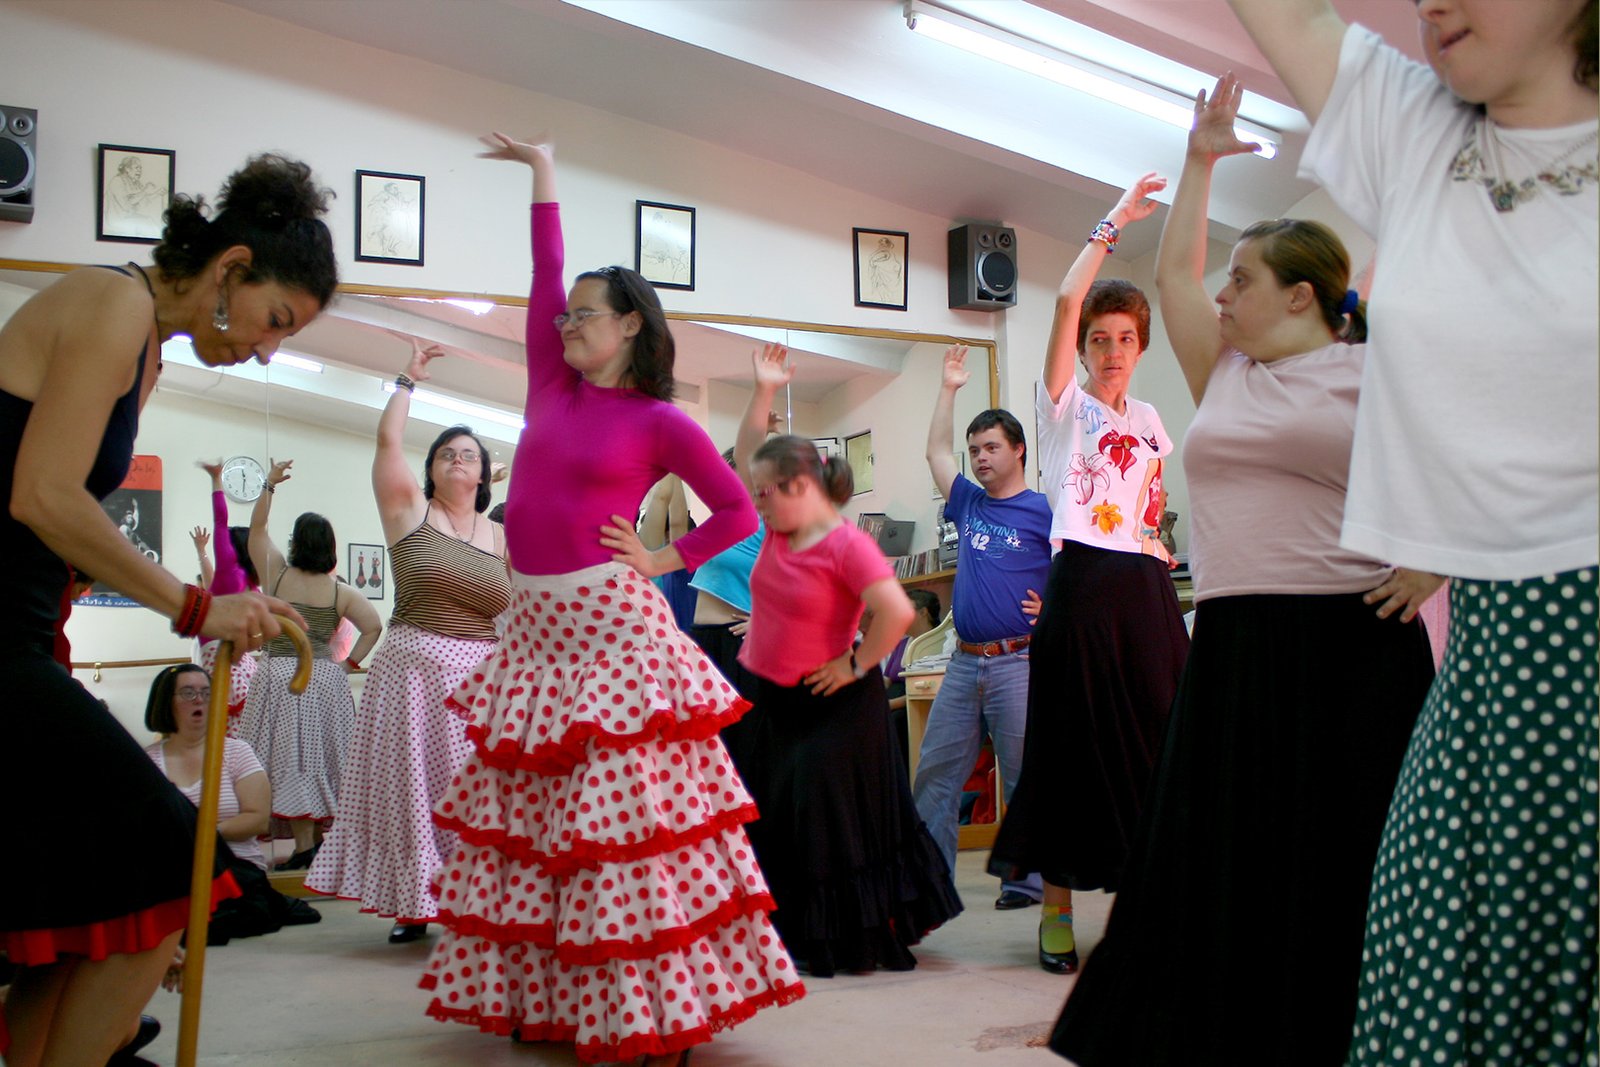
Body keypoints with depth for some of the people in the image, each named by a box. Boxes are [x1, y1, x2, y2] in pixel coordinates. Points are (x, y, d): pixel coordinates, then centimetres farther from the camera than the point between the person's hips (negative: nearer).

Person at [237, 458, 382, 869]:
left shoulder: (278, 575, -1)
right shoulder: (341, 591, 0)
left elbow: (256, 529, 7)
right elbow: (374, 626, -7)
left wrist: (269, 485, 8)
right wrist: (349, 663, 0)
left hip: (281, 677, -2)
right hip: (325, 678, 2)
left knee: (292, 758, -1)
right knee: (323, 757, 10)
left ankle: (304, 847, -4)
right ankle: (323, 838, 15)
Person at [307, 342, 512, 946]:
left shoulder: (501, 538, 10)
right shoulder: (410, 510, 3)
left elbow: (515, 617, 12)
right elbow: (387, 438, -7)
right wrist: (409, 379, -1)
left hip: (481, 678, 2)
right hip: (414, 669, -2)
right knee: (411, 784, 3)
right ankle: (414, 903, 15)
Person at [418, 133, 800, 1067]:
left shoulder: (660, 422, -2)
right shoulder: (553, 389, 13)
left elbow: (738, 512, 3)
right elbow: (545, 279, 15)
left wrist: (663, 561, -3)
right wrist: (544, 176, 20)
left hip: (611, 624, -6)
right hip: (535, 625, 7)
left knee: (617, 818, -6)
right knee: (526, 818, 8)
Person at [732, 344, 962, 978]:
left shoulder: (845, 545, -21)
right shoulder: (778, 528, 3)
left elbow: (897, 611, -30)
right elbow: (746, 455, 12)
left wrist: (857, 667, -20)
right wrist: (764, 391, 3)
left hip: (829, 706, -8)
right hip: (772, 700, 8)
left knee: (834, 820, -3)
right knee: (776, 821, 14)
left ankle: (868, 940, 11)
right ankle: (802, 936, 27)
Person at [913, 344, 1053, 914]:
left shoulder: (1043, 513, -3)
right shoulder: (969, 503, 14)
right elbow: (936, 451, 24)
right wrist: (949, 387, 23)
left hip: (1017, 663, -6)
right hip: (964, 662, 6)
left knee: (1025, 778, -1)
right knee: (935, 773, 6)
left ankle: (1029, 879, 7)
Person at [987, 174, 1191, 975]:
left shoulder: (1150, 421, 19)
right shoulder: (1066, 405, 3)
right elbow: (1066, 300, -11)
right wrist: (1113, 225, -6)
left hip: (1145, 589, 5)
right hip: (1083, 585, -5)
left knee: (1153, 743, 4)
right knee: (1076, 744, -2)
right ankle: (1057, 909, 8)